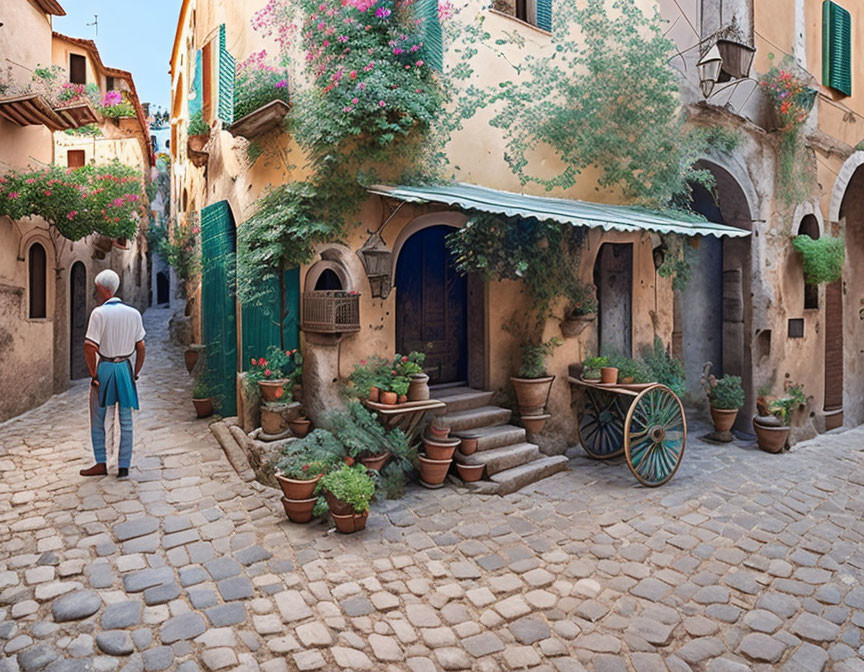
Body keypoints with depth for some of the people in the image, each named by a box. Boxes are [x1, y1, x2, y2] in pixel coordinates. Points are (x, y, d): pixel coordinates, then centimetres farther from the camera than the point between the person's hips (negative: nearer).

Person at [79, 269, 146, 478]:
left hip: (104, 368, -3)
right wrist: (135, 373, 12)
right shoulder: (134, 313, 2)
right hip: (125, 368, 3)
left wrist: (93, 375, -7)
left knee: (97, 421, 13)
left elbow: (90, 347, -16)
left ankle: (101, 464, 19)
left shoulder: (99, 313, -11)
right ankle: (123, 467, 11)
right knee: (125, 421, 8)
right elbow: (141, 348, 4)